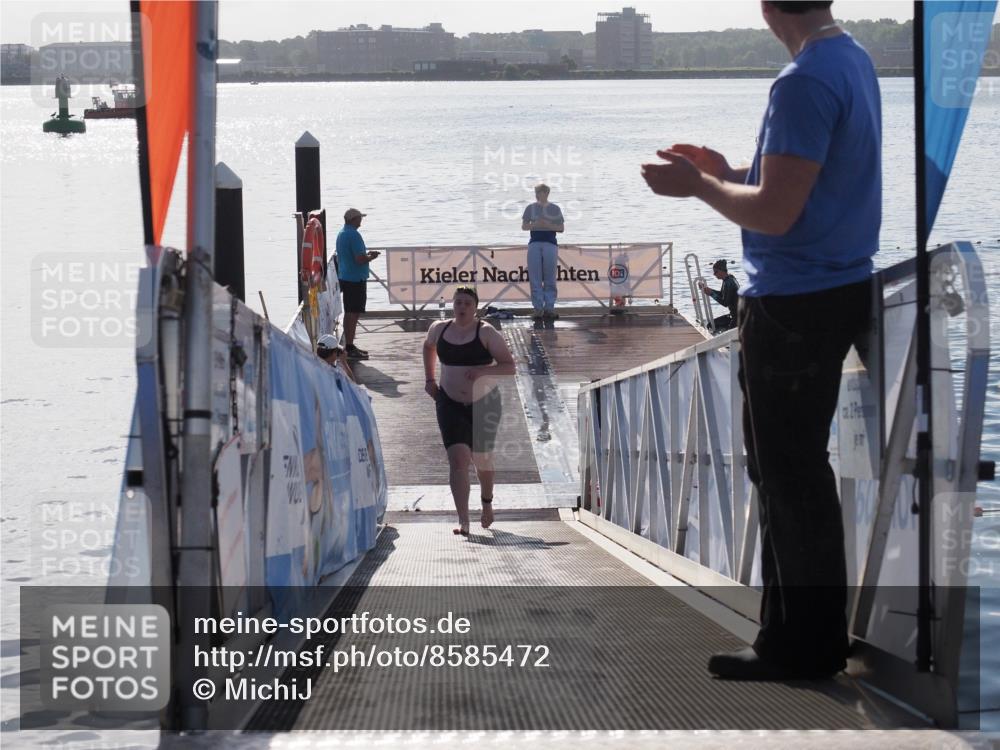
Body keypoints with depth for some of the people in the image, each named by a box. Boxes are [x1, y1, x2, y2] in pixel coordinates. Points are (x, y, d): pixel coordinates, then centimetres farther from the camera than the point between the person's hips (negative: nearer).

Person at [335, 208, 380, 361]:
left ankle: (349, 346, 22)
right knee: (354, 313, -7)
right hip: (356, 279, -10)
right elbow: (360, 259, -24)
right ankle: (350, 349, -7)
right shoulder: (354, 235, -18)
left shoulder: (341, 234, 12)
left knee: (350, 313, 16)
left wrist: (366, 254, 18)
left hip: (344, 278, 10)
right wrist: (371, 257, -5)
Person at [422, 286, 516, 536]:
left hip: (484, 404, -1)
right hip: (451, 404, 1)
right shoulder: (440, 329, 1)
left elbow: (509, 366, -13)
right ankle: (463, 522, -20)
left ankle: (487, 503, 46)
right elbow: (428, 347, 26)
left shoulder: (486, 333, -11)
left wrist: (483, 370, -29)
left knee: (482, 459, 16)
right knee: (457, 460, -14)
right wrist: (429, 379, 16)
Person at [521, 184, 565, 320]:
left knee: (550, 278, -1)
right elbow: (524, 226, 9)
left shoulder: (555, 209, 7)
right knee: (535, 278, -3)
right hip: (534, 243, 1)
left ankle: (549, 308, 3)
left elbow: (561, 228, 5)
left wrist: (549, 225, -11)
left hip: (550, 244, -1)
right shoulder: (530, 208, 9)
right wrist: (535, 224, -11)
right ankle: (538, 308, 0)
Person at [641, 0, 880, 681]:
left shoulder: (805, 82, -21)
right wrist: (728, 174, 15)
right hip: (838, 289, 10)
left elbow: (775, 213, -22)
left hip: (795, 308, -10)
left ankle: (805, 645, 6)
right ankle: (796, 634, 24)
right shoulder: (854, 62, 10)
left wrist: (698, 186, -8)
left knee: (789, 475, -2)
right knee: (790, 470, 17)